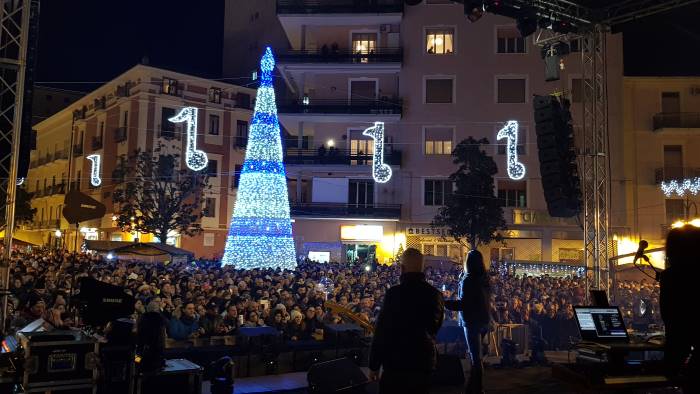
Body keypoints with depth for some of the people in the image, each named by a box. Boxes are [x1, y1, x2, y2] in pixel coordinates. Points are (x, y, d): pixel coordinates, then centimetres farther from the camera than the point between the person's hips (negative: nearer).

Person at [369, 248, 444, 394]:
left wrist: (374, 365, -5)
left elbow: (381, 330, -13)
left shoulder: (394, 293, -16)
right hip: (425, 361, 5)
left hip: (397, 361, -5)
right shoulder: (435, 294, 0)